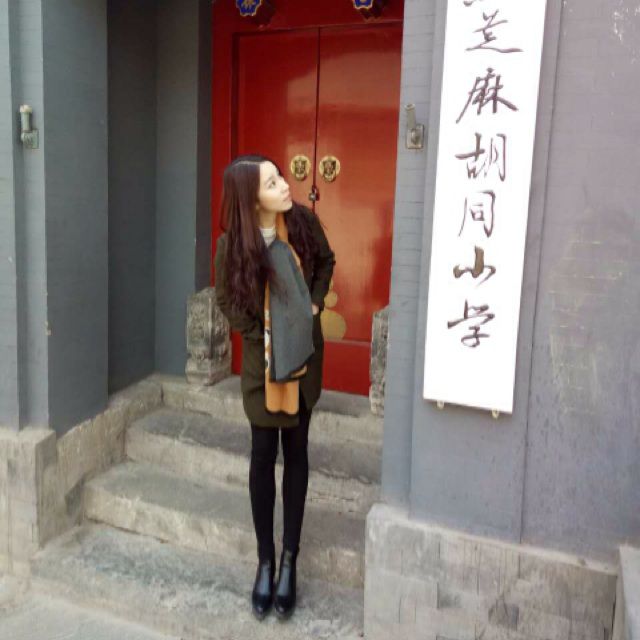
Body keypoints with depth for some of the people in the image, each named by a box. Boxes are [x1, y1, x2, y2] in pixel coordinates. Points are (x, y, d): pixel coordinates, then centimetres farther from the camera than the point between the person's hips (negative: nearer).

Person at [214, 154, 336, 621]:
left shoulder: (304, 221, -9)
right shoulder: (233, 244, -15)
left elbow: (325, 262, 9)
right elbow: (228, 301, -2)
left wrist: (315, 305, -5)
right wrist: (264, 335, -12)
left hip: (305, 352, 2)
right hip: (262, 358, -2)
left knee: (296, 450, 8)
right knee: (264, 452, 4)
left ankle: (289, 559, 19)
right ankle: (266, 560, 20)